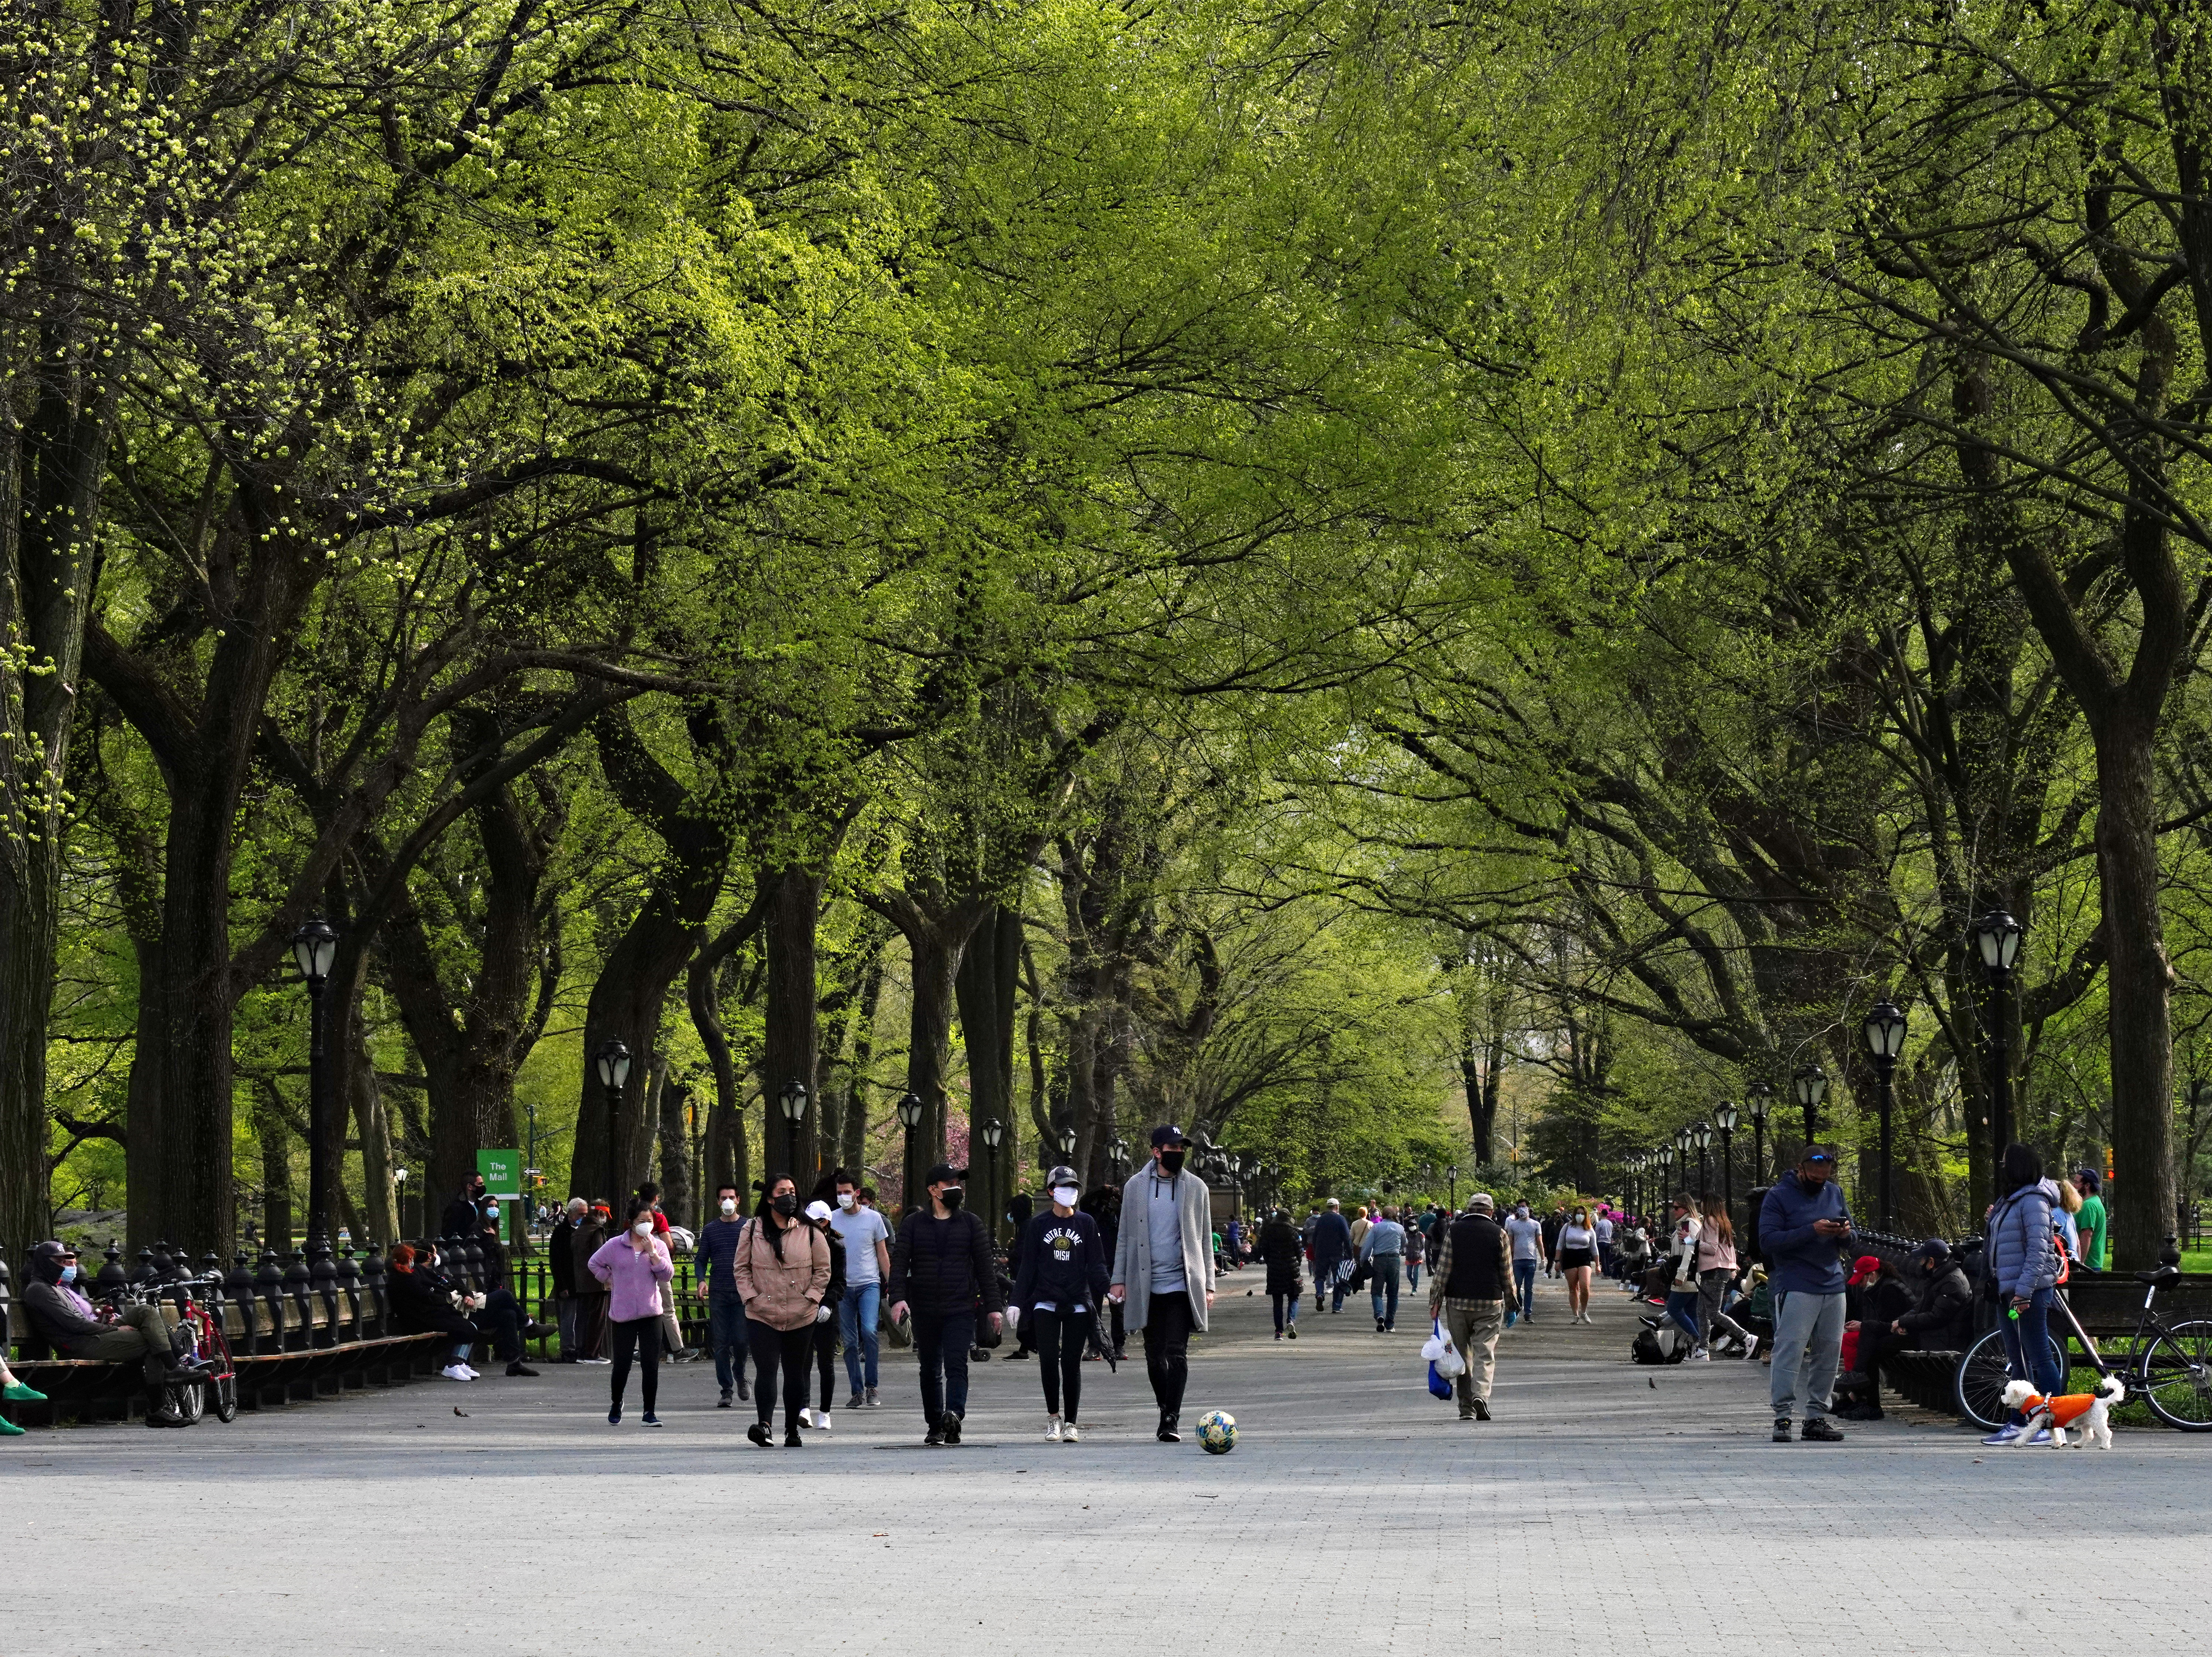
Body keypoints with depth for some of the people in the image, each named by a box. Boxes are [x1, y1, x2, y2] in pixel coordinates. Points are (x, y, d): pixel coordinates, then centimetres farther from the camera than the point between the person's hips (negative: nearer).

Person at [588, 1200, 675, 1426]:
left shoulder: (658, 1246, 5)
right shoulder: (615, 1246, 2)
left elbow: (668, 1275, -4)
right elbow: (594, 1264, 16)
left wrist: (652, 1253, -11)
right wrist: (610, 1281, 9)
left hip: (650, 1314, 1)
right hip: (623, 1315, -1)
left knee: (651, 1365, -3)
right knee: (622, 1365, 1)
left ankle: (649, 1412, 6)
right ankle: (616, 1405, 28)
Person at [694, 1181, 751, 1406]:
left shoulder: (748, 1228, 6)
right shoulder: (710, 1230, 10)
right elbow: (701, 1259, 12)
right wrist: (702, 1280, -6)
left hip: (743, 1293, -1)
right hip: (718, 1294, 1)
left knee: (741, 1340, -8)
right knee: (721, 1343, 0)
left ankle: (740, 1377, 20)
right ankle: (726, 1390, 7)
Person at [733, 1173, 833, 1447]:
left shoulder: (810, 1231, 2)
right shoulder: (752, 1229, 3)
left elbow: (823, 1270, 7)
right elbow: (741, 1267, 7)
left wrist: (812, 1298, -4)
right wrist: (751, 1296, -5)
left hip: (801, 1318, 1)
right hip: (761, 1316, -1)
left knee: (795, 1373, 9)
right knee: (766, 1370, -14)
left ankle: (792, 1430, 17)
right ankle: (764, 1424, -25)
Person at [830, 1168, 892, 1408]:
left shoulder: (873, 1218, 4)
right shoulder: (831, 1220, 6)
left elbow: (883, 1254, 9)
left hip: (869, 1283, -2)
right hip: (843, 1287, 2)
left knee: (869, 1330, -21)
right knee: (850, 1342, 3)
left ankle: (871, 1386, -11)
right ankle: (857, 1392, 10)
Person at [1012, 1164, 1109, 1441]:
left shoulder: (1086, 1224, 7)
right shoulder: (1038, 1224, 6)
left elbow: (1096, 1264, 7)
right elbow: (1028, 1267, 8)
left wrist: (1107, 1289, -10)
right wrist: (1017, 1302, 2)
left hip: (1078, 1304, 0)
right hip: (1046, 1302, 0)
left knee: (1072, 1363, 0)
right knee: (1048, 1358, -12)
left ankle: (1071, 1424, 8)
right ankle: (1054, 1417, 3)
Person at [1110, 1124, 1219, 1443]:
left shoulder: (1196, 1188, 5)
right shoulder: (1136, 1186, 6)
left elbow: (1204, 1240, 9)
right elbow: (1126, 1236, 11)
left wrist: (1208, 1285, 4)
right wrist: (1119, 1279, 5)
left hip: (1182, 1284, -2)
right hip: (1147, 1285, 2)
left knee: (1176, 1353, -12)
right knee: (1154, 1357, 7)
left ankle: (1170, 1422, -13)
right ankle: (1166, 1412, 23)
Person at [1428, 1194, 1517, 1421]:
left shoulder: (1454, 1231, 2)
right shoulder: (1499, 1234, 0)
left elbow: (1443, 1268, -2)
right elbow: (1508, 1274, 5)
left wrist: (1435, 1301, 1)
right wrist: (1512, 1301, 18)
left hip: (1457, 1301, 1)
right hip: (1490, 1304, -1)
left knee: (1462, 1355, 9)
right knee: (1485, 1354, 0)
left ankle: (1466, 1408, 10)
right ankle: (1481, 1395, -23)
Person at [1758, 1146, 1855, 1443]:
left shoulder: (1834, 1193, 16)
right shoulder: (1779, 1195, -3)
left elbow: (1848, 1242, 22)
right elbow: (1768, 1240, -13)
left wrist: (1846, 1234, -3)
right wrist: (1812, 1231, -20)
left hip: (1833, 1285, 6)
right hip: (1796, 1287, -6)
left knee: (1828, 1353, 6)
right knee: (1790, 1351, -12)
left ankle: (1817, 1417, 11)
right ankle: (1782, 1417, -11)